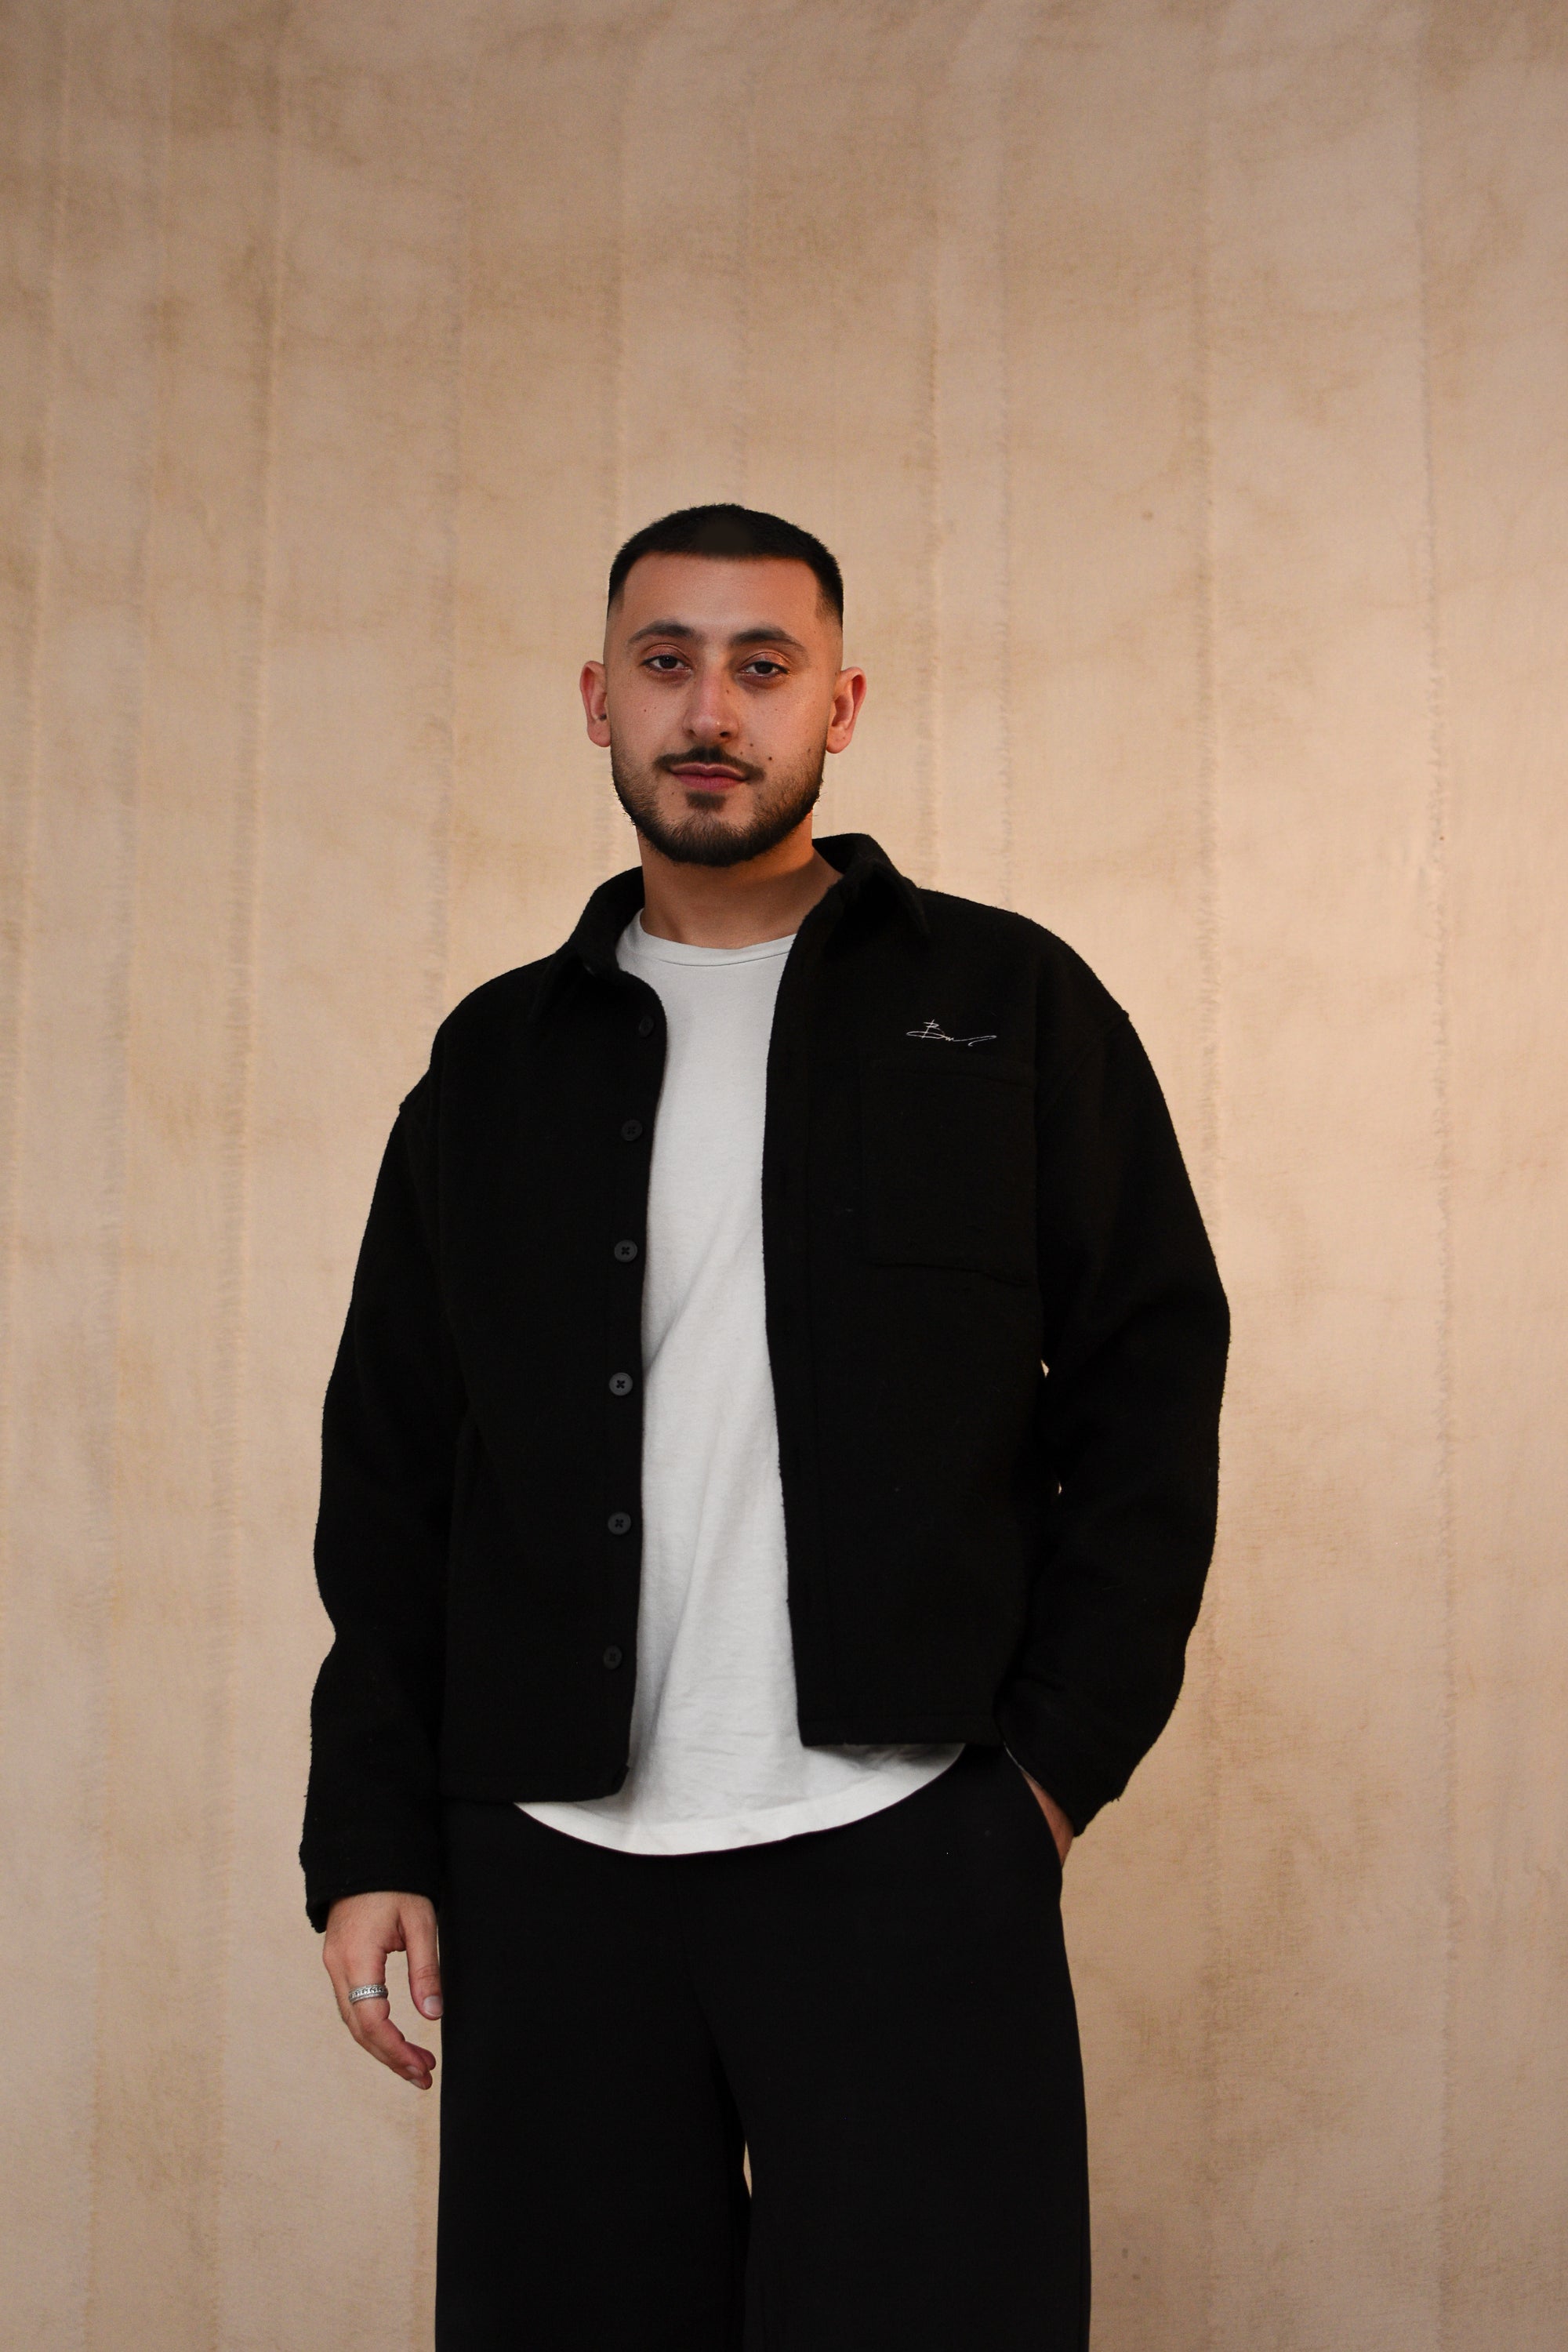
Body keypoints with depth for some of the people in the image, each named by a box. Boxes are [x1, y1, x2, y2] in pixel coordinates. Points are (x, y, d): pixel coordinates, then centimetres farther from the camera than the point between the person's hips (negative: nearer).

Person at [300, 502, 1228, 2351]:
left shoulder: (1009, 1005, 7)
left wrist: (1062, 1752, -3)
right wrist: (371, 1839, 5)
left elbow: (1150, 1382, 5)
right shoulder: (498, 1060, 14)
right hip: (552, 1867, 3)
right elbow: (388, 1471, 13)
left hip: (909, 1851, -2)